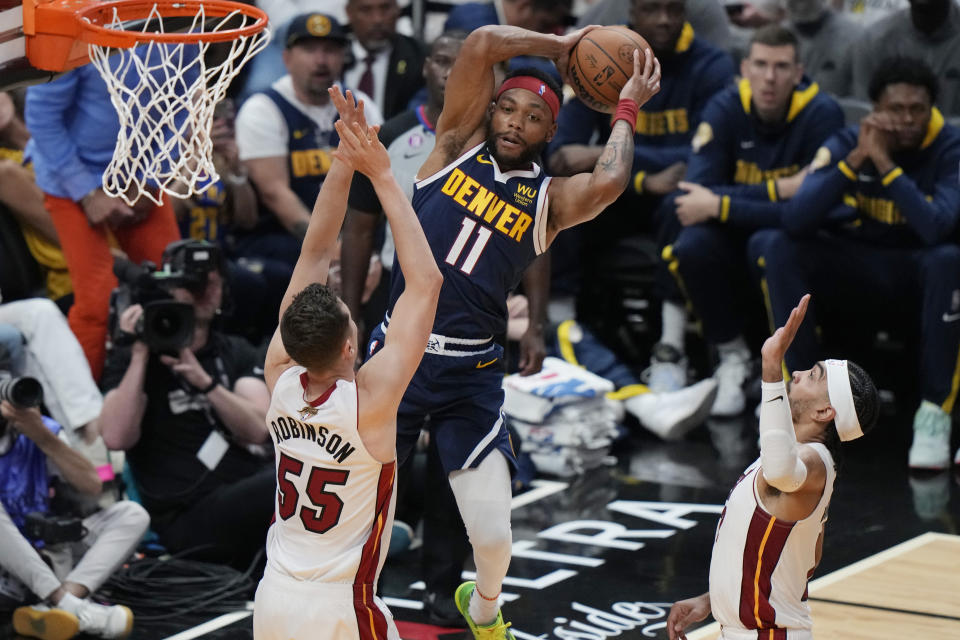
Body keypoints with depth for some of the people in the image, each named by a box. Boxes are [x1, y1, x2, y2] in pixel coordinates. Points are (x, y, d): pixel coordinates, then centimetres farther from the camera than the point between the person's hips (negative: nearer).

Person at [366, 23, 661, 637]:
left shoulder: (548, 198, 2)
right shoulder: (459, 145, 3)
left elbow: (608, 183, -21)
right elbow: (483, 44, -8)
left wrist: (627, 110, -8)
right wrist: (561, 45, 0)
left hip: (471, 374, 0)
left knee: (494, 535, -5)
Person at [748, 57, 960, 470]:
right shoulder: (844, 145, -7)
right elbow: (795, 220, -21)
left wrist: (885, 163, -30)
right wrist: (854, 160, -27)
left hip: (920, 272, -2)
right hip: (855, 269, 3)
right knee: (771, 246, -21)